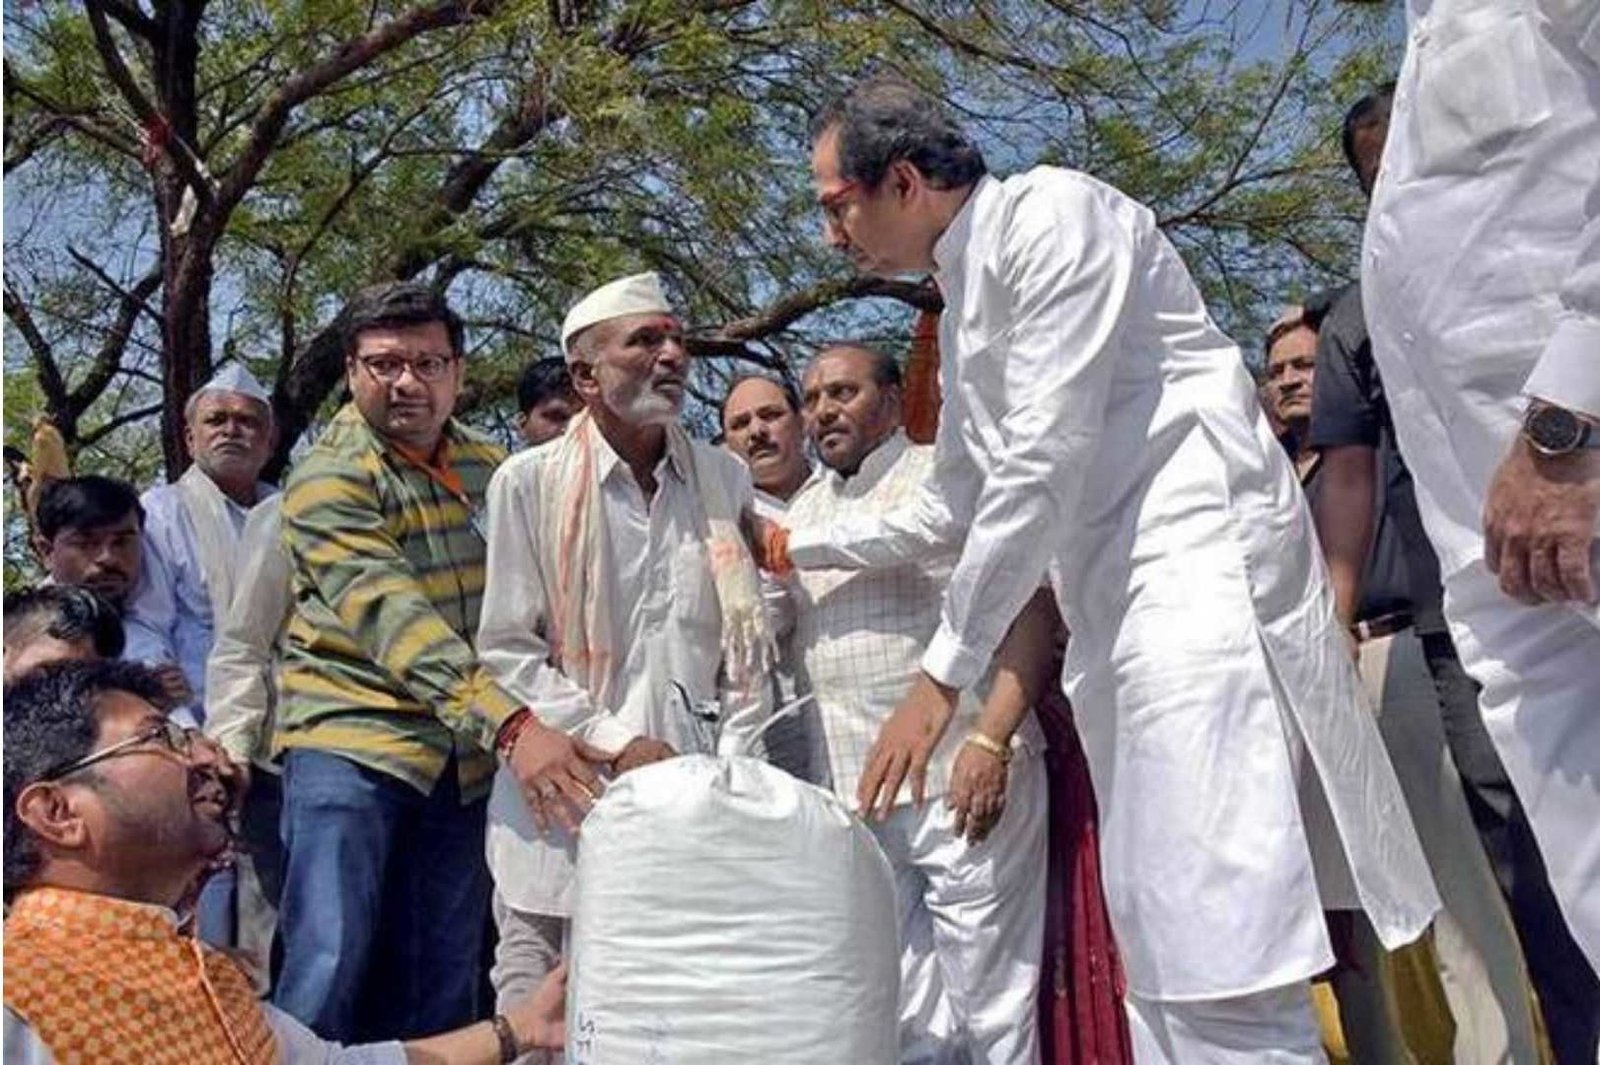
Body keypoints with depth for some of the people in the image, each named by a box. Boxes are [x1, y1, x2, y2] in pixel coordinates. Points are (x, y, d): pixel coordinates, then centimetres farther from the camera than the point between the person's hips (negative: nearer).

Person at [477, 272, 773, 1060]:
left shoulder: (724, 479, 9)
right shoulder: (529, 483, 0)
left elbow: (746, 644, 8)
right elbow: (506, 650, -3)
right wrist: (617, 746, -9)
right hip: (565, 797, -2)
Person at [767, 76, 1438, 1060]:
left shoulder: (1049, 213, -6)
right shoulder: (965, 305, 22)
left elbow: (1044, 465, -15)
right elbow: (955, 506, 32)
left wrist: (943, 675, -12)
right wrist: (804, 549, 32)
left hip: (1201, 579, -10)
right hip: (1119, 616, 10)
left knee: (1224, 973, -14)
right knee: (1166, 965, 11)